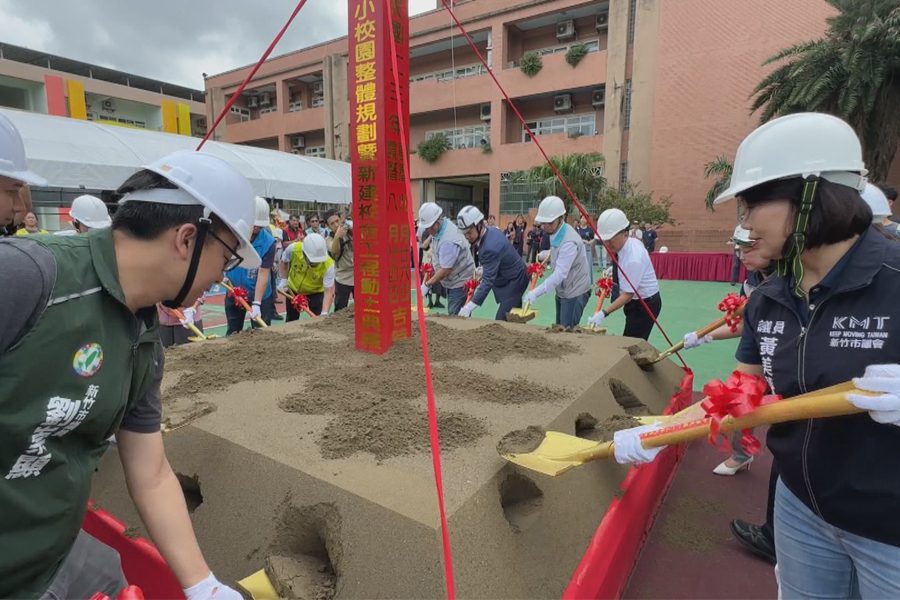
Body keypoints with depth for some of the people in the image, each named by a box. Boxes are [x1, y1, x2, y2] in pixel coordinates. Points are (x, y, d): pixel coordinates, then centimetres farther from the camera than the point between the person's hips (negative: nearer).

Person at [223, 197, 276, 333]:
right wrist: (222, 273, -14)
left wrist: (256, 303, -26)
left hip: (260, 296, -2)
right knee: (232, 333, 16)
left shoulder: (268, 242, -20)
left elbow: (263, 274, -21)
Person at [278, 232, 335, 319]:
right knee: (291, 320, 18)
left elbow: (329, 292, -35)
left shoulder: (328, 264, -36)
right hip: (293, 289, 2)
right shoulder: (293, 249, -31)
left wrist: (324, 313, -46)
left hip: (316, 292, -2)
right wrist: (284, 280, -14)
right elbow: (283, 262, -6)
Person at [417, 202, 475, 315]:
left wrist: (427, 284, -18)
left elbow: (445, 270, -28)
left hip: (460, 283, -9)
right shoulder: (437, 229, 2)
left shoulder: (449, 240, -28)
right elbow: (435, 257, 11)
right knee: (452, 315, 14)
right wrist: (428, 280, 6)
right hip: (451, 282, 9)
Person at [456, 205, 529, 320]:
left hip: (513, 282, -10)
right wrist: (484, 268, 2)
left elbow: (488, 280, -33)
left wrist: (470, 307, -35)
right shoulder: (491, 230, -3)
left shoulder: (491, 247, -31)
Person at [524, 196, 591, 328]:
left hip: (575, 292, -9)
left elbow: (560, 273, -36)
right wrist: (547, 254, 1)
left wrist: (536, 292, -43)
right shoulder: (555, 231, 0)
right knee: (559, 328, 17)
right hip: (562, 290, 9)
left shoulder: (569, 241, -29)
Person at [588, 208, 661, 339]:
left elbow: (627, 295, -28)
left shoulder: (633, 258, -31)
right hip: (635, 301, 9)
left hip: (646, 305, -9)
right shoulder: (631, 241, -5)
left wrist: (604, 313, -32)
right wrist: (614, 269, 4)